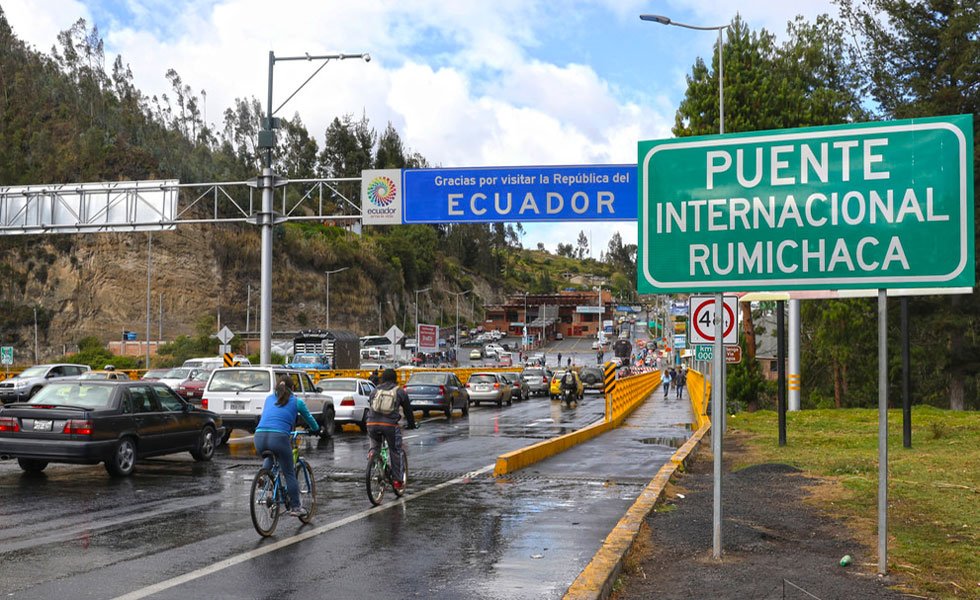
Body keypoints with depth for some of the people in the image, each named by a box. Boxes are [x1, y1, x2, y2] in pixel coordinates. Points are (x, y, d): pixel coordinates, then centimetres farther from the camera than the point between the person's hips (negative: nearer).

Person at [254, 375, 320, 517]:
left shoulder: (269, 398, 23)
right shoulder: (297, 402, 14)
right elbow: (309, 418, 28)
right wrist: (315, 429, 50)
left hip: (259, 438, 4)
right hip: (279, 437, -4)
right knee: (289, 474, 11)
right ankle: (295, 507, 15)